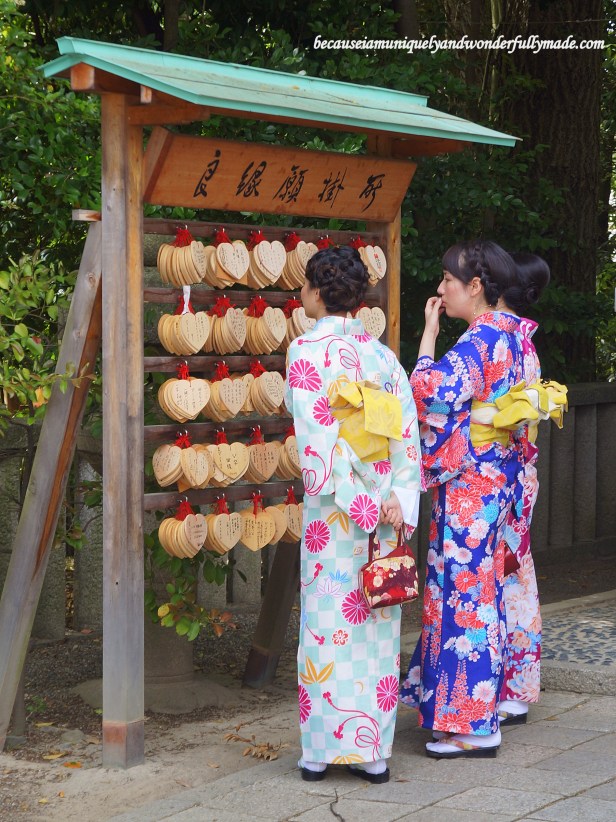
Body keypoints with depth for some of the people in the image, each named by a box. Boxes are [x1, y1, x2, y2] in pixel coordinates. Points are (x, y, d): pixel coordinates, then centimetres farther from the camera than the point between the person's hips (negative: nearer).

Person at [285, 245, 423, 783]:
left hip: (332, 511, -4)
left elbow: (320, 437, -16)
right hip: (385, 509, 4)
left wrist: (352, 503, -14)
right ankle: (374, 752, 13)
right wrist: (397, 501, -2)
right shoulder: (382, 354, 7)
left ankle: (322, 750, 10)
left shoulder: (306, 351, -8)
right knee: (377, 628, 9)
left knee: (327, 623, 4)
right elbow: (408, 433, 1)